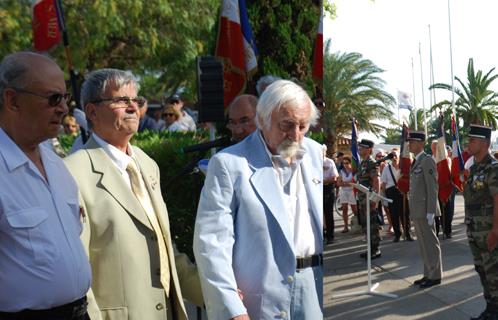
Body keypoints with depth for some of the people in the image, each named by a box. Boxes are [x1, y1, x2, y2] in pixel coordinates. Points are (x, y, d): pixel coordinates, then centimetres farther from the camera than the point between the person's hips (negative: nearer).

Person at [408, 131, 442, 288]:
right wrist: (413, 210, 17)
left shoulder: (427, 161, -13)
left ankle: (435, 276, 9)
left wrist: (430, 212, -19)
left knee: (430, 243, 0)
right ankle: (428, 274, 23)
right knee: (424, 244, 14)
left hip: (424, 210, -9)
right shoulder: (416, 162, 14)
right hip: (417, 210, 9)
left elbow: (433, 187, -17)